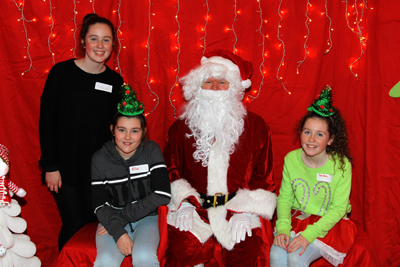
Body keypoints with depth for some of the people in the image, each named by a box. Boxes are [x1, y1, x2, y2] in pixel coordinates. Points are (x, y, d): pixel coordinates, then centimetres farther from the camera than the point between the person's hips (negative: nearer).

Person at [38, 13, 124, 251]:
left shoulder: (115, 81, 1)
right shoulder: (61, 72, -8)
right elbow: (46, 121, -6)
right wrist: (50, 166, -9)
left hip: (98, 168, 3)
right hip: (65, 166, -3)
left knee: (93, 222, 9)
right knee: (74, 225, 2)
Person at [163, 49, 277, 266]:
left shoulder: (256, 127, 6)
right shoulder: (180, 128, 9)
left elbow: (264, 175, 6)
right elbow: (170, 170, 15)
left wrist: (246, 211, -5)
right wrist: (182, 202, 0)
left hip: (240, 209, 0)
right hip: (194, 208, 1)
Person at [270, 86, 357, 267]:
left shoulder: (341, 165, -15)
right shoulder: (291, 159, -6)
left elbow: (338, 209, -13)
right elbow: (284, 198, -1)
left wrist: (308, 234, -23)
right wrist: (283, 228, -18)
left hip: (330, 224, -3)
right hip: (297, 218, 3)